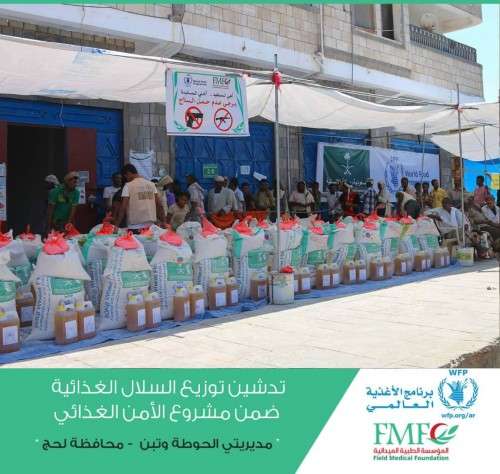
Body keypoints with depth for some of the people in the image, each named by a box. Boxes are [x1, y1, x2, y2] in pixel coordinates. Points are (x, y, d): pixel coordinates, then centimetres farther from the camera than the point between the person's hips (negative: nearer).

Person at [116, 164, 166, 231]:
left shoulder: (128, 186, -4)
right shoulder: (151, 184, 9)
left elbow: (123, 207, -8)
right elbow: (159, 205, 5)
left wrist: (116, 224, -3)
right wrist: (163, 221, 8)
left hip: (135, 227, -4)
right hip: (151, 226, 4)